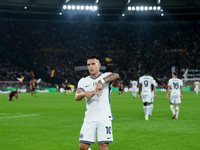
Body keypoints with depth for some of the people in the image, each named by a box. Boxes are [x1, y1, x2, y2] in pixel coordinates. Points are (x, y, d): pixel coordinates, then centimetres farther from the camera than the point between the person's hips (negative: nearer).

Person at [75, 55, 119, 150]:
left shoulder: (106, 77, 4)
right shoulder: (83, 81, 13)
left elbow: (116, 75, -20)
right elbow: (77, 97, -2)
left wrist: (101, 82, -36)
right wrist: (84, 93, -25)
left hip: (104, 118, -3)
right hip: (89, 119, 3)